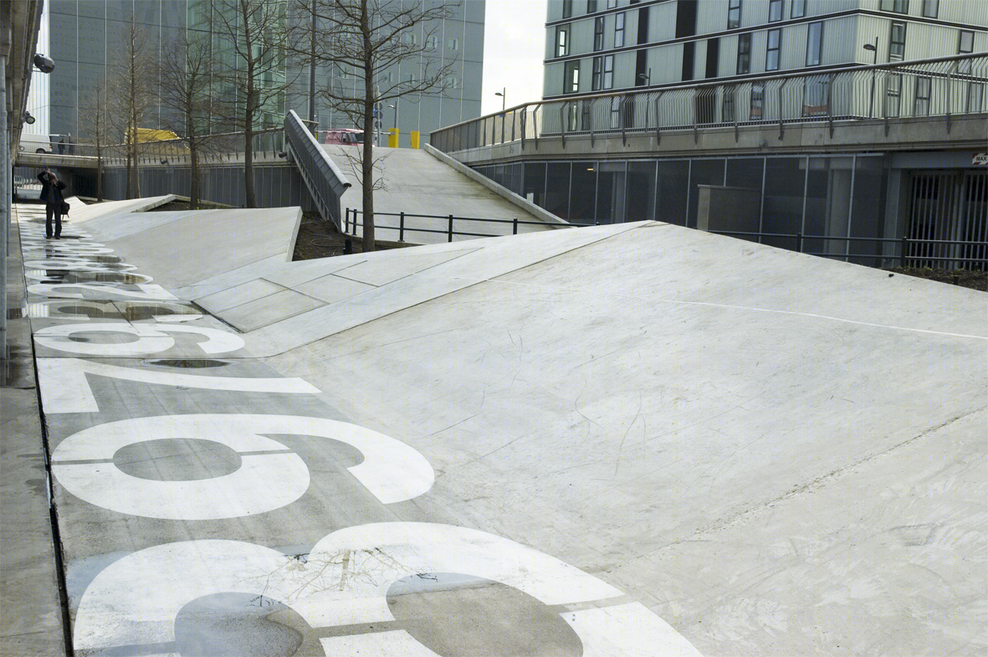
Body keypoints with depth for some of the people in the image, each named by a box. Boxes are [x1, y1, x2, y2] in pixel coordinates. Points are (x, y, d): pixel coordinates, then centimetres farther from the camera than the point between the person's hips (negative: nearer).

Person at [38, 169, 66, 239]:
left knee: (58, 220, 1)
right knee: (48, 220, 1)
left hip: (58, 204, -1)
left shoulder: (58, 184, 0)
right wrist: (45, 172, -13)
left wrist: (57, 180, -22)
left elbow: (64, 186, -18)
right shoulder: (46, 183, 5)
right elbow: (39, 176, 0)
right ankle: (48, 235, 8)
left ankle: (57, 235, 7)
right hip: (49, 204, 1)